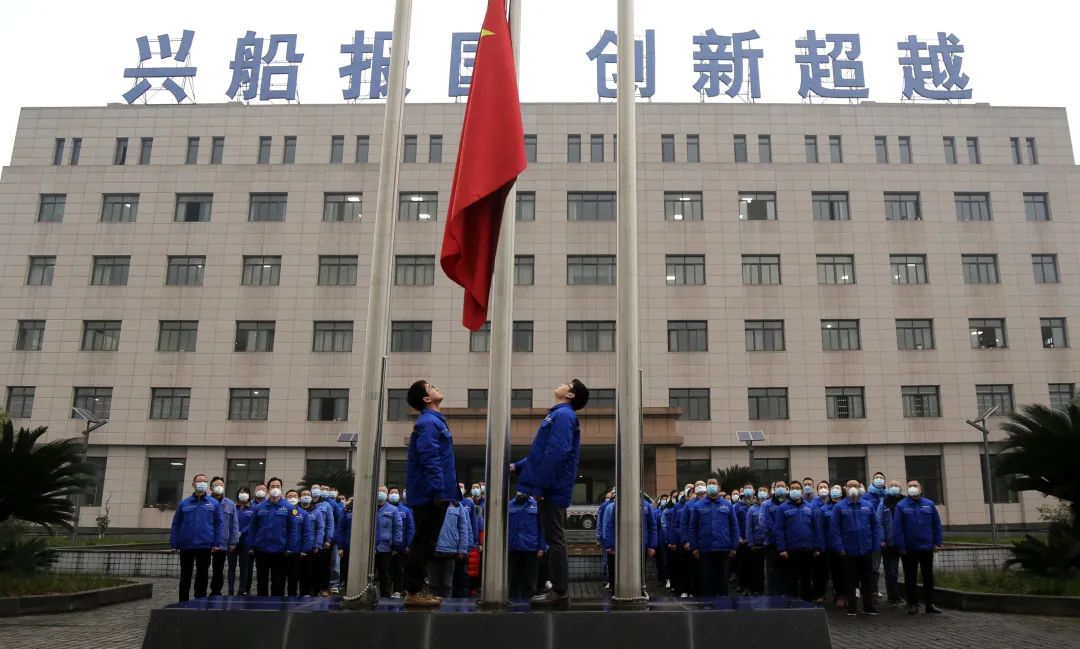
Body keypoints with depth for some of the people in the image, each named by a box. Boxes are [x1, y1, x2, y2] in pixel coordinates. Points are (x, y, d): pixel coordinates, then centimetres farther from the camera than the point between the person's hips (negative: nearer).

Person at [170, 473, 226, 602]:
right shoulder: (184, 503, 3)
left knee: (202, 576, 7)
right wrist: (173, 544, -2)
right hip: (186, 546, 0)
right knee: (185, 576, 9)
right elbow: (176, 525, 4)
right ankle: (183, 602, 19)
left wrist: (217, 543, -8)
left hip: (205, 546, 0)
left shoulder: (214, 504, 2)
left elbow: (219, 524, 0)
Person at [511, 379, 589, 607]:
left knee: (555, 540, -5)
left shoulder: (563, 415, -12)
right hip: (552, 488, 10)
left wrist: (539, 485, -22)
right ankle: (559, 590, 16)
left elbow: (555, 453, -22)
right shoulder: (559, 415, 19)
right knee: (555, 539, 11)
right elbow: (542, 453, 25)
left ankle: (560, 592, 0)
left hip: (552, 489, -10)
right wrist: (518, 466, 19)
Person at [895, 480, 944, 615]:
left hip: (927, 548, 2)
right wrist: (900, 546, -12)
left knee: (928, 577, 10)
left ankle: (930, 604, 20)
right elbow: (897, 527, -9)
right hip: (909, 549, -2)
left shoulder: (929, 504, 2)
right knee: (910, 578, 6)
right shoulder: (901, 506, -6)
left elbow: (936, 524, 4)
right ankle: (912, 604, 14)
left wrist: (937, 542, -1)